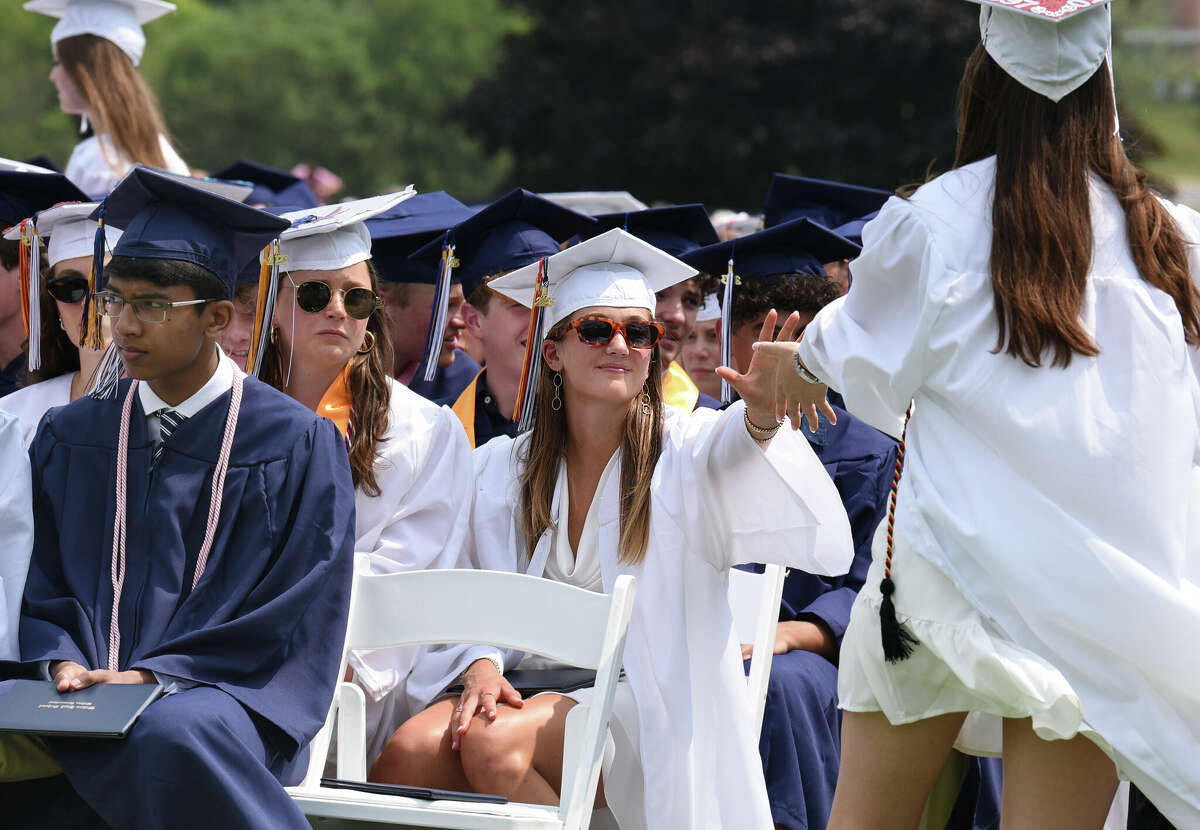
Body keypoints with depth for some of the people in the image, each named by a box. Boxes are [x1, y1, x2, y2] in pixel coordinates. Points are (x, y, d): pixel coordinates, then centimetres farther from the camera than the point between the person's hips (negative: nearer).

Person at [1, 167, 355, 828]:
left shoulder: (296, 444, 3)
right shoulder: (68, 438, 17)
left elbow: (296, 619, -2)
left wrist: (152, 675, -13)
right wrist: (63, 661, -7)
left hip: (225, 693, -3)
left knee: (171, 733, -39)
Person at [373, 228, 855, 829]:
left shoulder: (695, 448, -1)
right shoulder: (501, 469, 12)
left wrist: (763, 421, -34)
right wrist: (482, 663, -10)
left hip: (649, 700, -3)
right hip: (538, 689, 3)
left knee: (493, 745, -30)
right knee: (404, 757, -28)